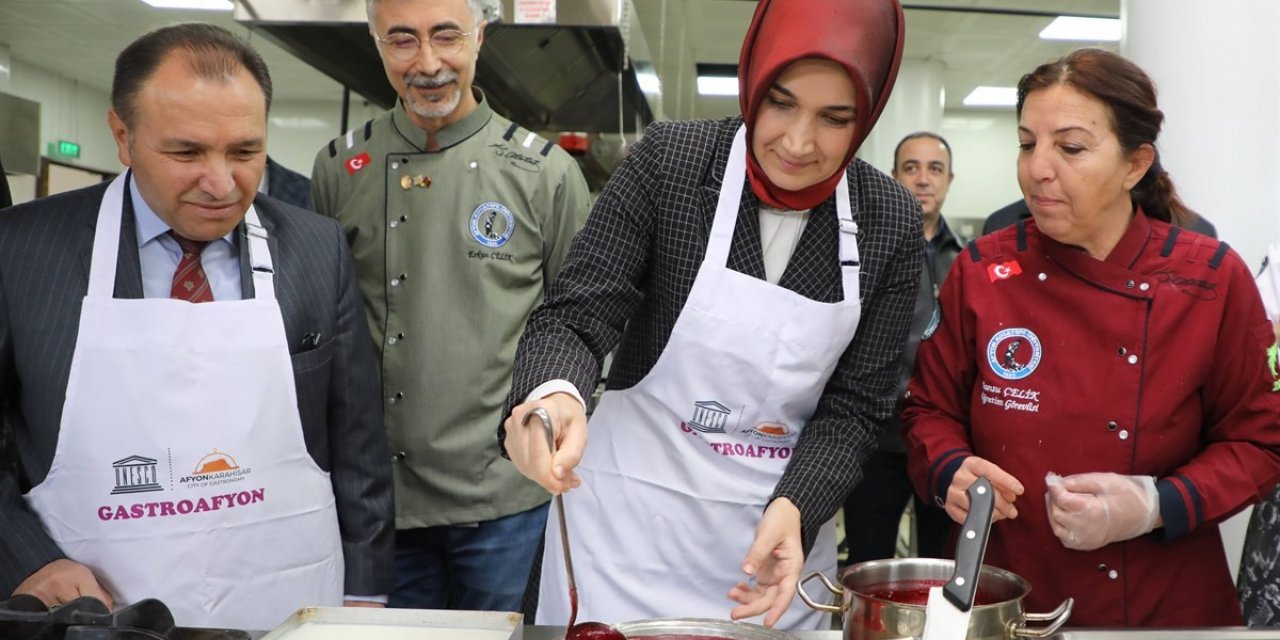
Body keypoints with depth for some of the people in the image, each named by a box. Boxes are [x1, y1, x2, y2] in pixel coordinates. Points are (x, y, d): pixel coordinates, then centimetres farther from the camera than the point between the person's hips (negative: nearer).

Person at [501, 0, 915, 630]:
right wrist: (554, 390, -33)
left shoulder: (892, 223, -6)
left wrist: (796, 507, -20)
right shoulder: (668, 159, -11)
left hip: (782, 530, 2)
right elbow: (575, 316, -11)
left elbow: (853, 406, -2)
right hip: (629, 517, -1)